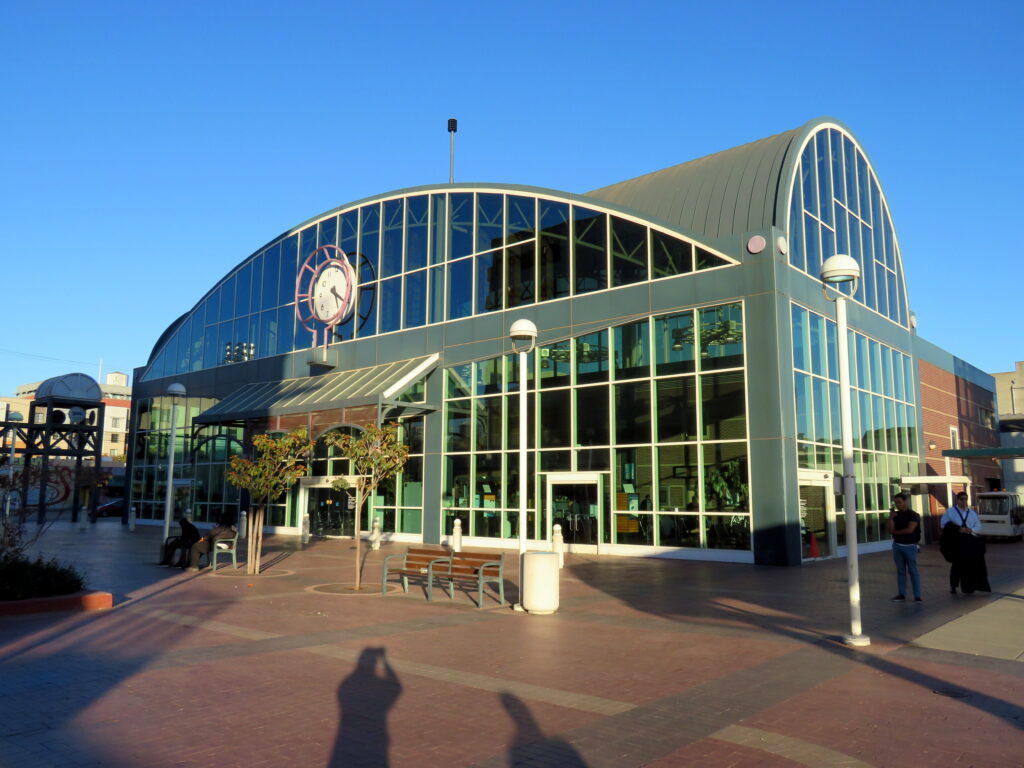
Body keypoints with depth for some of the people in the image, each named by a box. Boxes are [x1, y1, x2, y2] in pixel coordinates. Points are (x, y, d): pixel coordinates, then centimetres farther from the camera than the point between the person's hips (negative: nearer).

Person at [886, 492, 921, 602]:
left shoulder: (913, 515, -5)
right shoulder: (895, 515, 8)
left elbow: (909, 530, -16)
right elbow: (889, 529, -1)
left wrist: (895, 532, -3)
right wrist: (891, 517, -14)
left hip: (909, 546, -4)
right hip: (897, 545, 4)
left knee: (913, 571, -2)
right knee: (900, 571, 7)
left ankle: (917, 596, 1)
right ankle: (902, 594, 12)